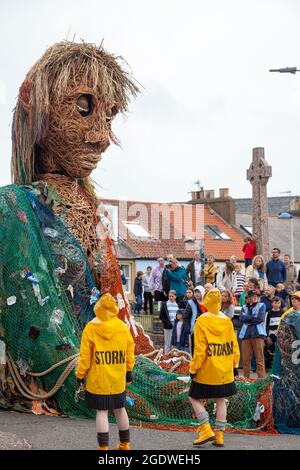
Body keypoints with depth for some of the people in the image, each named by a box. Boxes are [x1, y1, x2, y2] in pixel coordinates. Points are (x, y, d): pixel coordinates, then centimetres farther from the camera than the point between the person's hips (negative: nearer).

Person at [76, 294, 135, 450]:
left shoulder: (91, 328, -11)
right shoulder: (123, 327, -3)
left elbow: (85, 356, -8)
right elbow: (129, 350, 6)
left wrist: (80, 375, 3)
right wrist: (128, 371, 19)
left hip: (98, 380, -3)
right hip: (118, 380, 3)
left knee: (101, 412, 2)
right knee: (119, 409, 17)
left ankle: (103, 446, 0)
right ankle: (125, 444, 27)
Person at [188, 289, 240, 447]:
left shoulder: (202, 321, -13)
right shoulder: (227, 320, 0)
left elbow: (200, 349, -15)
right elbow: (234, 345, 5)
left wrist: (193, 369, -7)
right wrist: (235, 365, 16)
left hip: (207, 372, -5)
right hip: (225, 372, 5)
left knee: (195, 398, 9)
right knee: (221, 401, 12)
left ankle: (206, 430, -1)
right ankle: (219, 436, 12)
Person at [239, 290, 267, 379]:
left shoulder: (261, 305, 10)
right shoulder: (244, 307, 19)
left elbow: (260, 318, -4)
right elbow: (241, 318, 2)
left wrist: (247, 318, 2)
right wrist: (253, 317, -6)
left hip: (258, 334, -3)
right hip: (246, 334, 3)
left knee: (260, 359, -8)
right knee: (245, 359, 1)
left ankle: (261, 379, -8)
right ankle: (246, 378, 9)